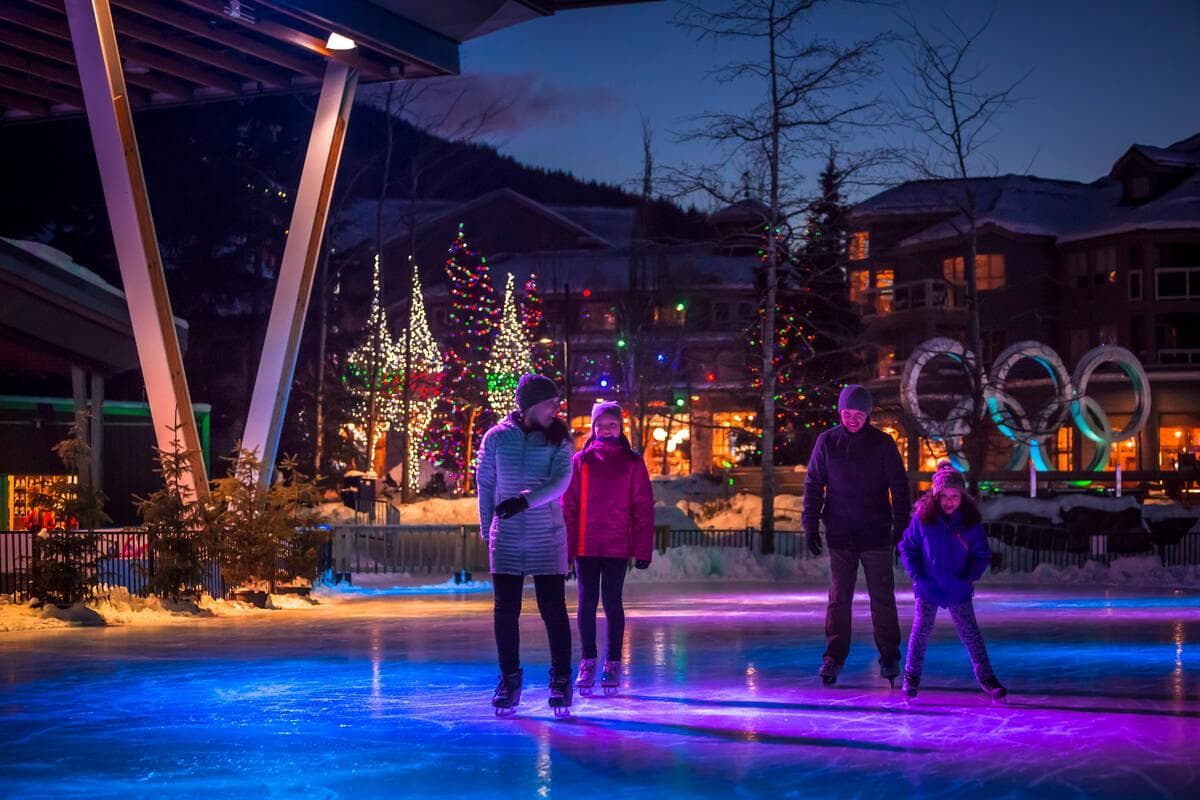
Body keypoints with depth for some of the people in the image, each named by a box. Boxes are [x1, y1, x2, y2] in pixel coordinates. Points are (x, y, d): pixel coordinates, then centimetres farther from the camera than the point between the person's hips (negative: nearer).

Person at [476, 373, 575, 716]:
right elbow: (484, 484, 9)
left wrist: (526, 500, -27)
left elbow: (561, 480, -13)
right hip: (506, 538, 1)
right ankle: (509, 679, 15)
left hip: (547, 537, -1)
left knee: (553, 609, -1)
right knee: (505, 611, 4)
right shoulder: (496, 438, 0)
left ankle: (561, 679, 9)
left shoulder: (558, 440, -1)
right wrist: (487, 529, 12)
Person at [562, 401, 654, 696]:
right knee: (587, 602, 3)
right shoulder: (580, 461, 5)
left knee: (612, 602, 1)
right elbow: (568, 505, 4)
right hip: (585, 546, 1)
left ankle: (613, 664, 10)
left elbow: (643, 507, 3)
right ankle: (588, 662, 11)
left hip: (617, 547, -1)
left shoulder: (632, 462, 4)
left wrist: (642, 549, -2)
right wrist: (566, 545, -3)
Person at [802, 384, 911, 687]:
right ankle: (833, 658, 5)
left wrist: (901, 525, -3)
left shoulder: (883, 443, -1)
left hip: (876, 535, -1)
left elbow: (899, 486, 2)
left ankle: (889, 658, 11)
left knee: (882, 598, 3)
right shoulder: (827, 442, 2)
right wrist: (810, 526, 1)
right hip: (840, 535, 1)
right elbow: (813, 485, 6)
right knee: (838, 599, 0)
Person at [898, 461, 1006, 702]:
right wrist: (917, 575, -8)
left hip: (959, 590, 1)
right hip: (928, 588, 0)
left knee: (970, 632, 5)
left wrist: (970, 578, -9)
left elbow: (982, 555, 3)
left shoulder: (970, 522, -7)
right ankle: (911, 677, 14)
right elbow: (907, 548, 1)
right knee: (921, 629, 1)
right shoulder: (922, 517, -9)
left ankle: (986, 676, 14)